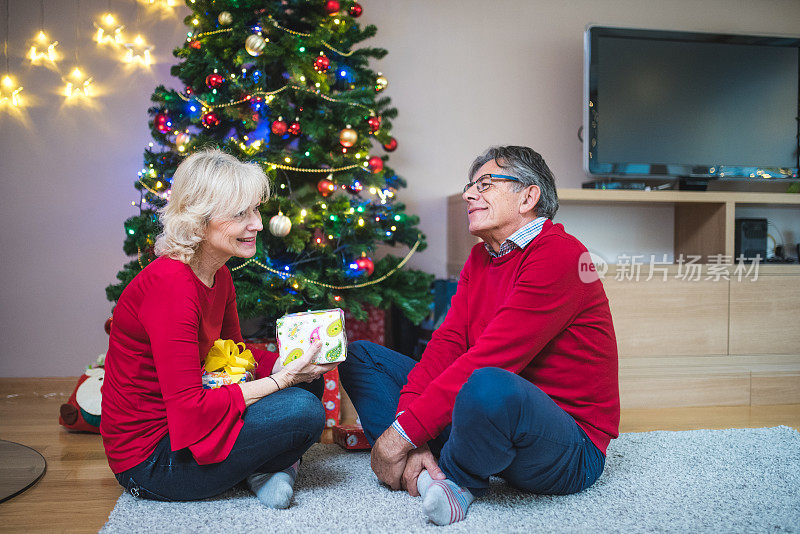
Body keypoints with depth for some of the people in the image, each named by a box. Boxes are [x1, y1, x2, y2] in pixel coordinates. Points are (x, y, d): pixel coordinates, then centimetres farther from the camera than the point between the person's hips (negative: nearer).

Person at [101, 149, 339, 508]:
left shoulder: (218, 275, 2)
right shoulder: (169, 285, -27)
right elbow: (189, 408, -28)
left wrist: (290, 363, -6)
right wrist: (282, 378, -23)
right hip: (148, 461, -9)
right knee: (304, 412, -21)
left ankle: (263, 467, 1)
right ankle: (263, 470, 6)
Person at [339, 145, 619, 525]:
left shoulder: (559, 254, -17)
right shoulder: (480, 258, 12)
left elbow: (488, 359, -25)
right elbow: (448, 342, 0)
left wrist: (402, 433, -23)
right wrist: (407, 420, -16)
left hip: (571, 450, -8)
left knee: (488, 386, -43)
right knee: (360, 355, 6)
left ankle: (457, 476, -8)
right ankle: (435, 477, -12)